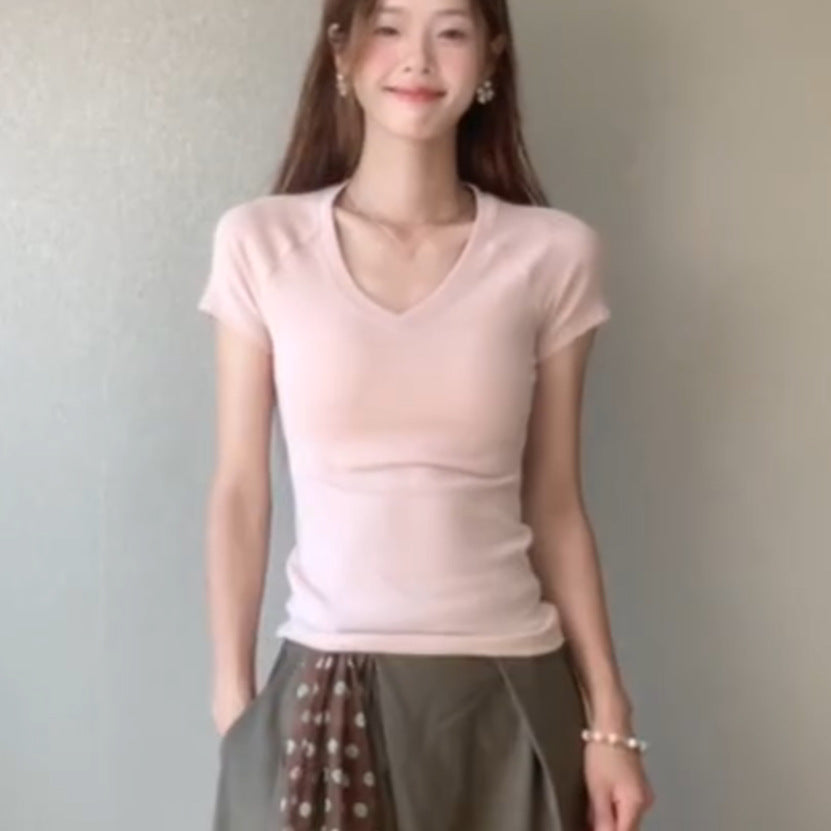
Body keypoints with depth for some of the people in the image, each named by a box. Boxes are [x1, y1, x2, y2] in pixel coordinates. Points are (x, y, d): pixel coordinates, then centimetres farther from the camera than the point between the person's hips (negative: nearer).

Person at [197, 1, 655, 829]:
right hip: (323, 693, 0)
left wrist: (609, 721, 2)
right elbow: (239, 491, 0)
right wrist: (232, 700, 2)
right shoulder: (260, 242, -4)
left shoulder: (553, 253, -3)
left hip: (506, 695, 1)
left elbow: (555, 505, 2)